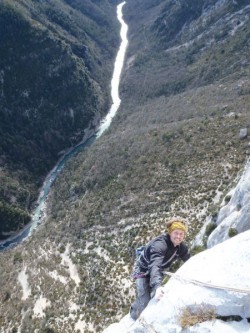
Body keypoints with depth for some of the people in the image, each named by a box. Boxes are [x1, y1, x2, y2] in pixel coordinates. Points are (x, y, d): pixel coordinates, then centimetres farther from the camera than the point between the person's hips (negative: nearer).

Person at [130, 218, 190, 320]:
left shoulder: (181, 247, -13)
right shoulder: (160, 244, -38)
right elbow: (155, 265, -52)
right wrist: (157, 286, -66)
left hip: (157, 271, 7)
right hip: (143, 270, -7)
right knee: (145, 302, -14)